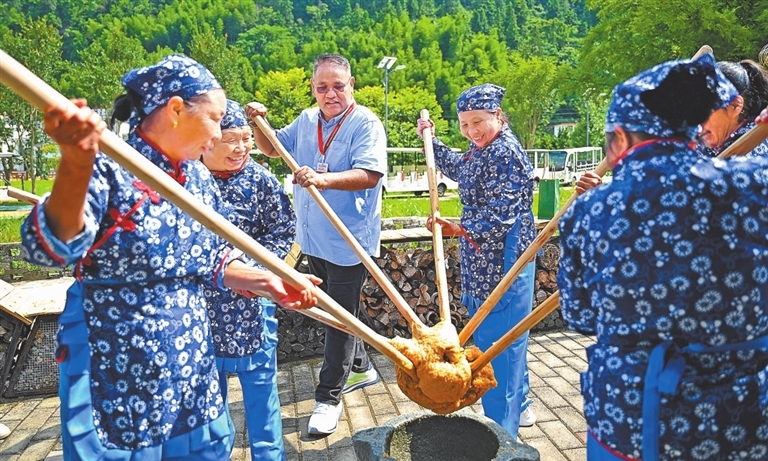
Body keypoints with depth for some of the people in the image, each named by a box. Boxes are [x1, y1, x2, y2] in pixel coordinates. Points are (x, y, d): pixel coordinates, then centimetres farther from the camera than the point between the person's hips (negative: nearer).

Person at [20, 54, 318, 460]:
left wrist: (267, 283, -6)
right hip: (114, 373, -6)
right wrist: (76, 164, -46)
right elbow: (50, 248, -31)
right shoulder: (107, 168, -16)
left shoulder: (200, 179, 3)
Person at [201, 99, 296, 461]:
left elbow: (284, 230, -5)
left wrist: (248, 265, -14)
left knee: (257, 376, 8)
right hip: (200, 297, 2)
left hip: (249, 297, -2)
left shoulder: (260, 180, -7)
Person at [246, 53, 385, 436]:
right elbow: (272, 148, 22)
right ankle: (360, 368, 40)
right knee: (337, 309, 20)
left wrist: (323, 180, -39)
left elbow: (369, 174, -25)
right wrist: (259, 124, 2)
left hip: (349, 240, -7)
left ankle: (329, 397, 12)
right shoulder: (306, 120, 10)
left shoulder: (366, 124, -12)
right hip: (313, 238, 8)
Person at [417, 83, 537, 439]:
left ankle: (502, 427, 9)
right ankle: (518, 408, 37)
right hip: (485, 260, 11)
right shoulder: (481, 150, 13)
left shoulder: (505, 152, -17)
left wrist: (461, 230, -35)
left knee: (498, 340, -4)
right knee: (503, 336, 20)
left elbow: (501, 212, -25)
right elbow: (457, 169, 34)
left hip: (503, 260, -11)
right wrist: (429, 139, 28)